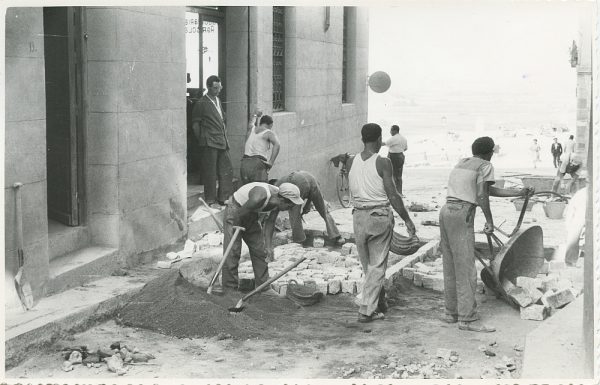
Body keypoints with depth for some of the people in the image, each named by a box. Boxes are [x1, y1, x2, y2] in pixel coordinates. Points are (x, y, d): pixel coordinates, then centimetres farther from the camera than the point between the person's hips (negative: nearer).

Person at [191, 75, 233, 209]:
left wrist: (225, 139, 15)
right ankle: (211, 201, 7)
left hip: (222, 142, 8)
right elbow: (195, 123, -6)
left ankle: (223, 199, 16)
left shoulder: (217, 101, 17)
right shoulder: (201, 103, -7)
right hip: (209, 143, -8)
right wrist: (202, 139, -9)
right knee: (210, 173, -1)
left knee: (227, 170, 7)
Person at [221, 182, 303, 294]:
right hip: (235, 211, -7)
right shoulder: (259, 198, -39)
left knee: (259, 251, 6)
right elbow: (239, 215, -27)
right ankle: (230, 290, -2)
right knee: (232, 253, -10)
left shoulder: (278, 199, -15)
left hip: (251, 215, 7)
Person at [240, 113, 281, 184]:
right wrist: (271, 162, -14)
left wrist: (255, 116, 68)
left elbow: (251, 123, 46)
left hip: (245, 163, 6)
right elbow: (277, 145, -15)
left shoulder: (251, 129, 21)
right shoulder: (269, 133, 5)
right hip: (258, 165, -6)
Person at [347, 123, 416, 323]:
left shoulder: (351, 162, 3)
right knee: (377, 266, 3)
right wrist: (407, 220, -4)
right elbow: (393, 196, -11)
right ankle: (367, 310, 1)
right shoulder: (383, 162, -11)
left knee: (367, 265, 17)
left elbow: (352, 190, 9)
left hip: (359, 215, 5)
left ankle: (379, 303, 29)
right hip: (380, 215, -5)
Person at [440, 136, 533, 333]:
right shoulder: (485, 166, 0)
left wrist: (519, 193, 30)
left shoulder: (463, 162, 24)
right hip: (462, 214, -9)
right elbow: (482, 195, -12)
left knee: (450, 266, 12)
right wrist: (489, 220, -3)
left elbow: (488, 190, 26)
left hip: (446, 211, 9)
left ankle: (451, 312, 19)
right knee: (466, 268, -7)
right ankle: (467, 318, -6)